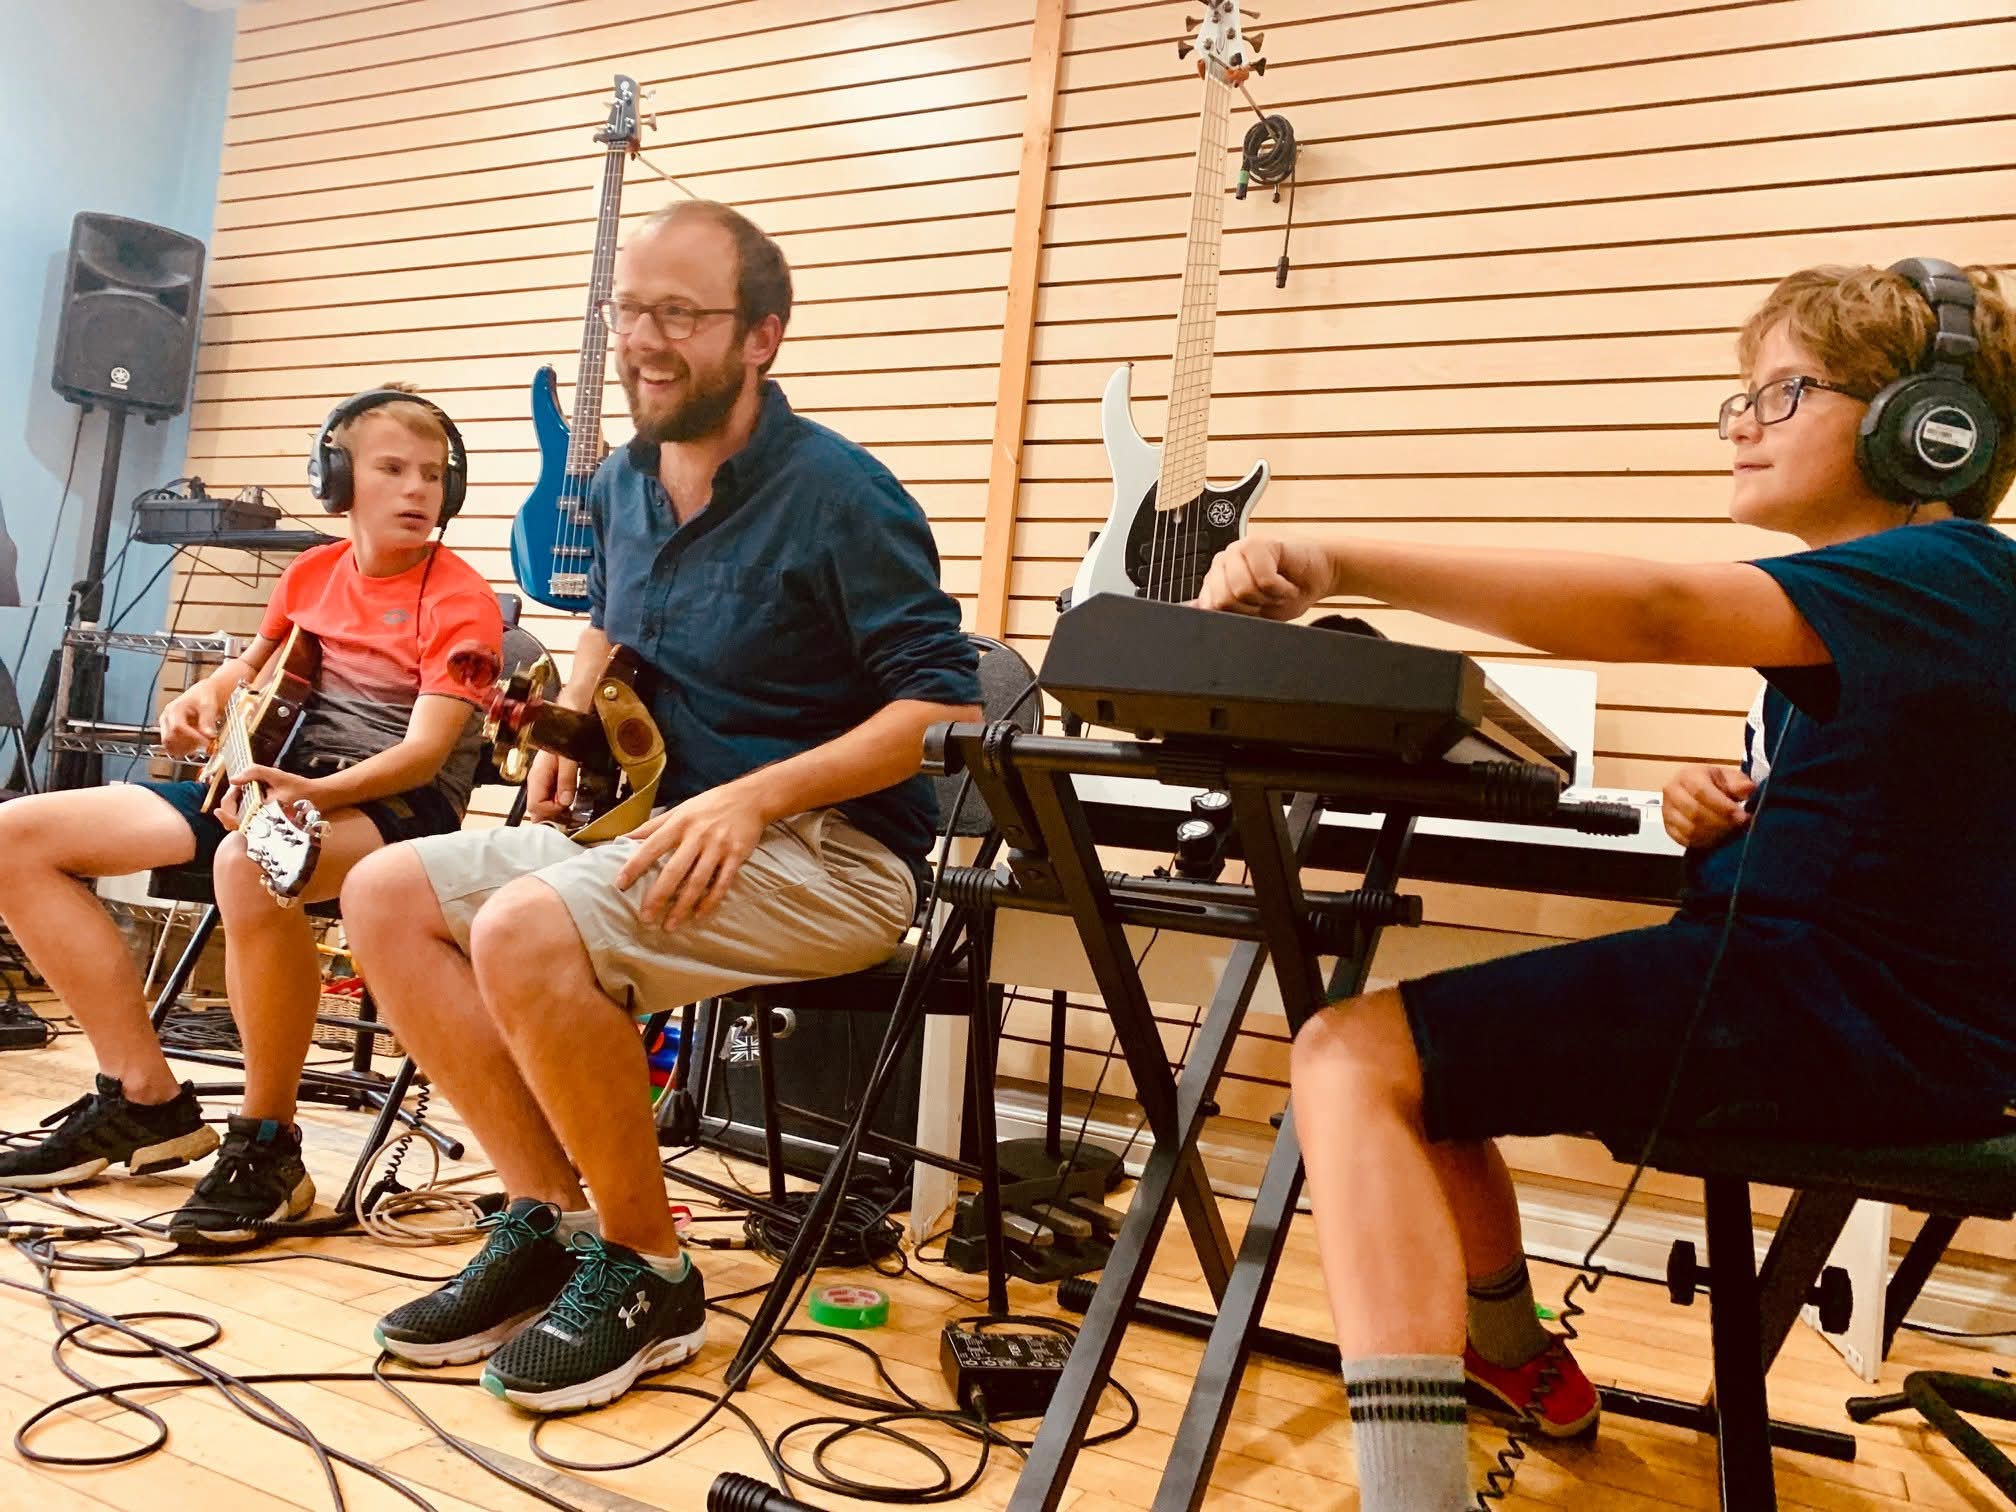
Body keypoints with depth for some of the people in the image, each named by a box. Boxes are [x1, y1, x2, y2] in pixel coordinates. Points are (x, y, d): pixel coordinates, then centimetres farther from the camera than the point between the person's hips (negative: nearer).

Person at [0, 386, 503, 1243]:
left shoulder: (458, 597, -8)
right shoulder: (311, 574, 12)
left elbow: (425, 749, -18)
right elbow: (254, 665, 30)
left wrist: (314, 791, -34)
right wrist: (203, 698, 8)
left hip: (397, 805, -8)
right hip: (275, 786, 8)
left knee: (248, 862, -43)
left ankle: (267, 1146, -25)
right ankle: (146, 1100, 2)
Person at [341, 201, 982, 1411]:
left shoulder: (837, 493, -14)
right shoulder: (622, 486, 10)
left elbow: (946, 702, -17)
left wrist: (755, 795, -24)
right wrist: (571, 718, 9)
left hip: (829, 854, -8)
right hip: (657, 830, 8)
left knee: (526, 930, -30)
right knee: (385, 894, -3)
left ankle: (648, 1273, -9)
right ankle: (552, 1219, 2)